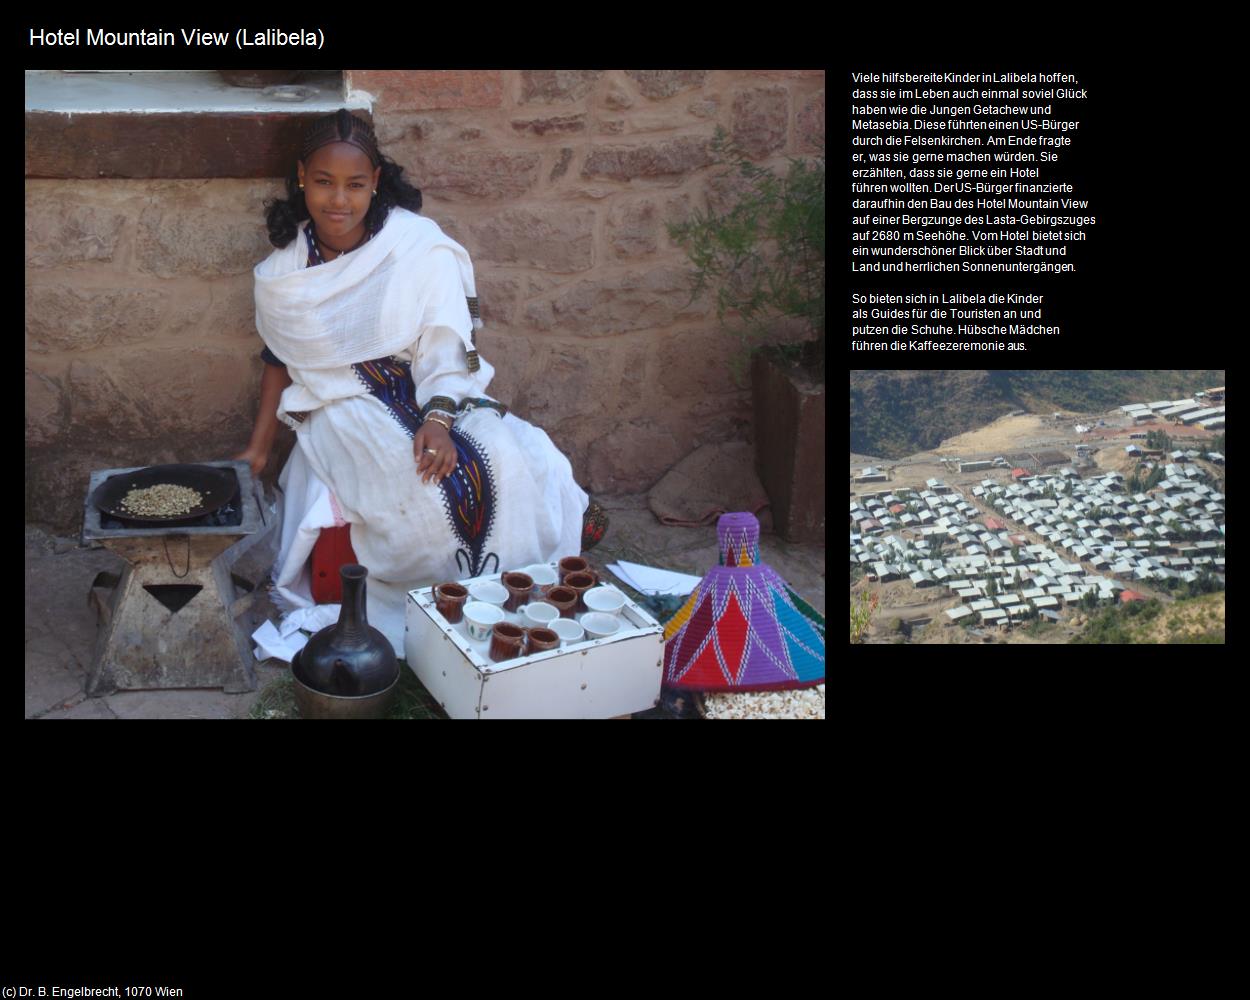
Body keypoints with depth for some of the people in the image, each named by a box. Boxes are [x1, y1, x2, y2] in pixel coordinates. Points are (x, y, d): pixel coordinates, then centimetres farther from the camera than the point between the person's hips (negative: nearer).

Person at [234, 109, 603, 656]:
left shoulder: (418, 245, -7)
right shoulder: (283, 274, 4)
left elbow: (445, 345, -10)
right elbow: (279, 361, 15)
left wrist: (438, 419, -26)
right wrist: (257, 450, 9)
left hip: (435, 400, 0)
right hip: (343, 414, 0)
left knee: (501, 463, -30)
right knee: (420, 490, -33)